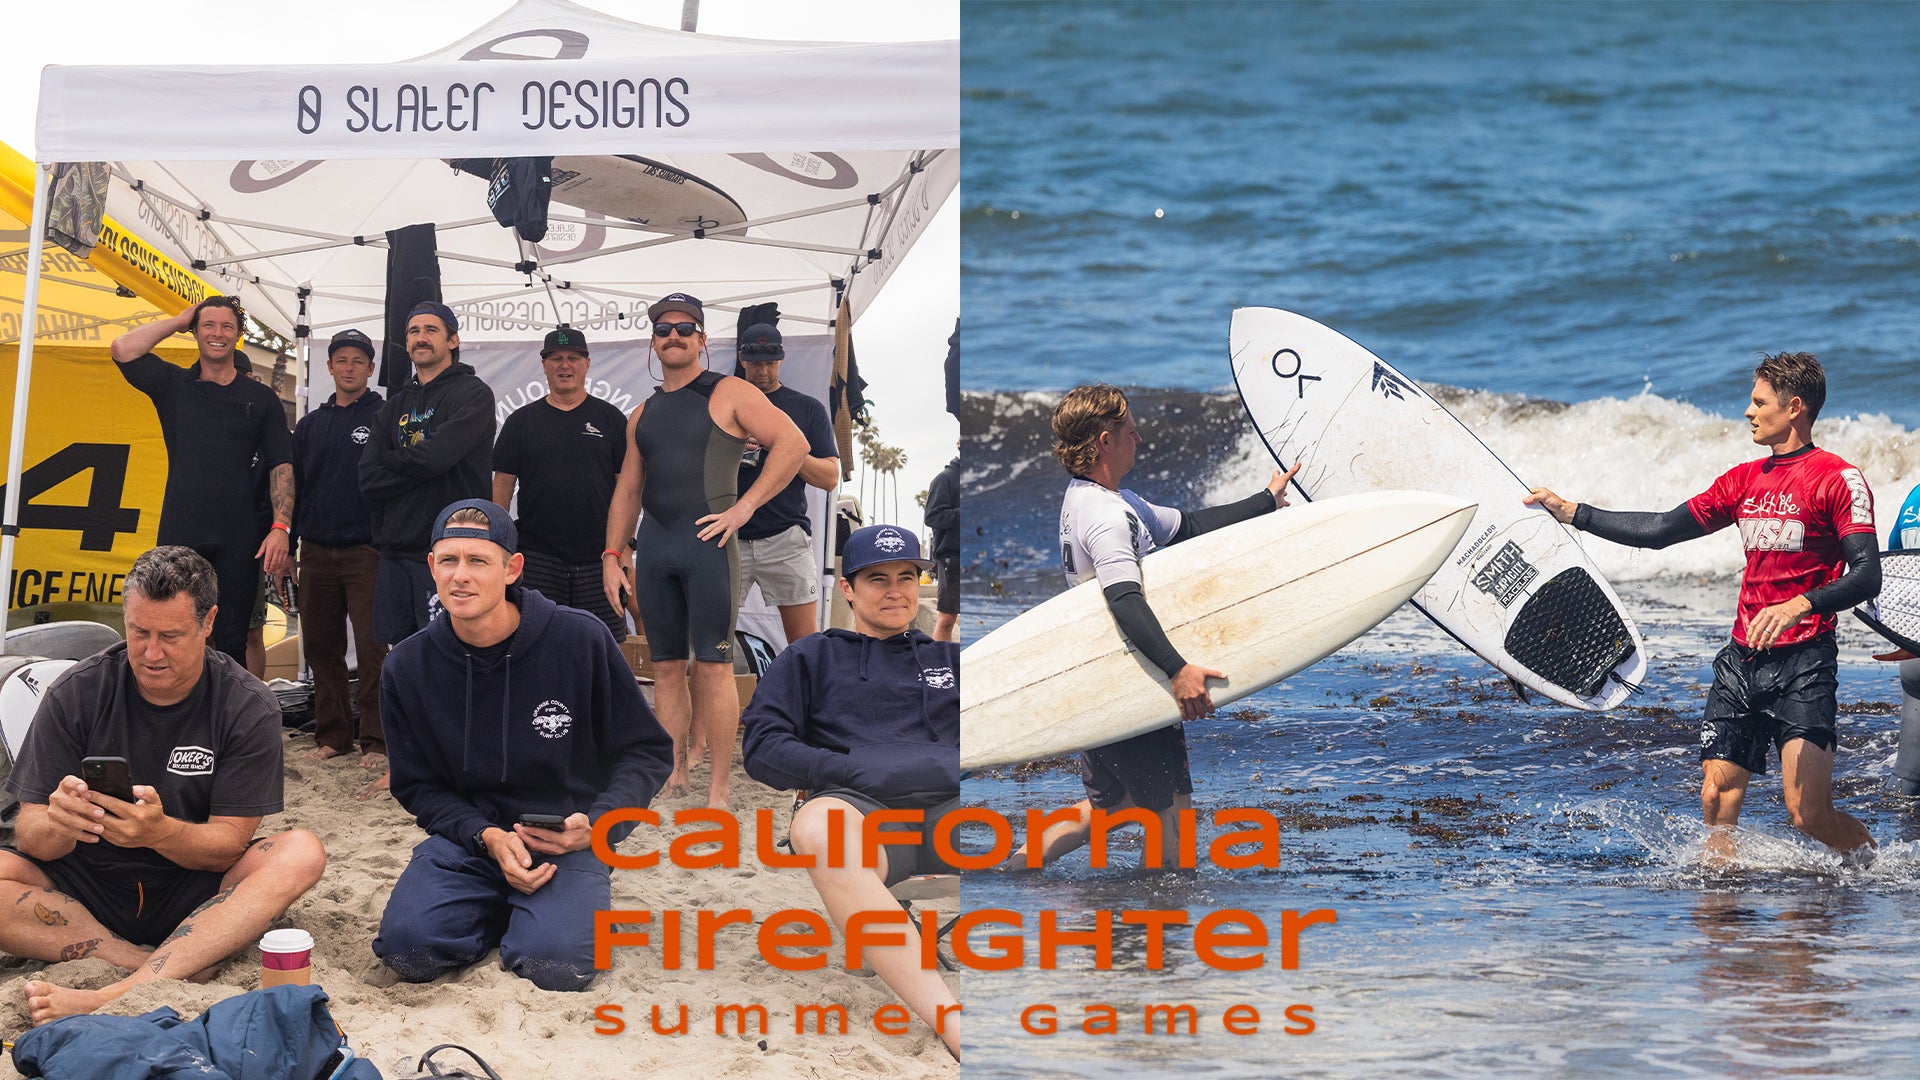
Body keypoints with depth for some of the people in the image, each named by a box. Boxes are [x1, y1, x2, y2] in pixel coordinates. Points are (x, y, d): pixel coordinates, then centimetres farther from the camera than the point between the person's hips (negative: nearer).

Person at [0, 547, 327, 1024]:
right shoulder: (75, 694, -5)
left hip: (191, 894, 0)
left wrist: (160, 832, -33)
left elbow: (228, 845, -11)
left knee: (301, 854, -28)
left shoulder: (248, 709, -6)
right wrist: (58, 826, -33)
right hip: (85, 890, 0)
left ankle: (116, 997, -43)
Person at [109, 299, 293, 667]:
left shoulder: (261, 399, 10)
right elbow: (123, 349, -5)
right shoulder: (173, 385, 10)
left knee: (231, 641, 2)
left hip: (238, 540, 0)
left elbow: (281, 467, 6)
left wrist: (280, 528, -6)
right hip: (179, 535, 0)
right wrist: (179, 321, 4)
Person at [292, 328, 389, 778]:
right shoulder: (309, 426, 15)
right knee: (320, 645, 7)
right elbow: (292, 486, 18)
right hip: (317, 551, 5)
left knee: (372, 647, -8)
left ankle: (375, 740, -4)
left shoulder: (385, 417, 1)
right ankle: (332, 735, 15)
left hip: (367, 551, -5)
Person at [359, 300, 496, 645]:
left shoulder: (472, 394, -2)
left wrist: (391, 461, 1)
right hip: (395, 554, 7)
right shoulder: (396, 406, 18)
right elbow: (368, 479, 6)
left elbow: (436, 455, -17)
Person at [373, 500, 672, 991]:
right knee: (409, 946, -25)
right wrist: (487, 836, -15)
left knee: (556, 964, -30)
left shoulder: (582, 641, -9)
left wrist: (598, 824, -19)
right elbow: (418, 785, 4)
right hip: (467, 836, 2)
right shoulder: (407, 668, -2)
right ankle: (501, 912, 7)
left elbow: (646, 752, -1)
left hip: (566, 840, -2)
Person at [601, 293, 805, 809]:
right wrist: (611, 556, 12)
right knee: (667, 666, 5)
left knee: (713, 665, -8)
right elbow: (627, 491, 23)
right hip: (653, 544, 6)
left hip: (706, 539, -6)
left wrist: (745, 506, -11)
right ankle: (674, 779, 10)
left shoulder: (728, 395, 2)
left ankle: (718, 791, -9)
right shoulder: (644, 414, 20)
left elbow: (793, 443, -6)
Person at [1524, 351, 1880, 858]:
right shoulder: (1743, 480, 16)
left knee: (1808, 814, -11)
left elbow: (1867, 576, -15)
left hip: (1802, 663, -7)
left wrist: (1799, 605, -30)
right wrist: (1571, 512, 16)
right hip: (1742, 660, 7)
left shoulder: (1838, 479, -6)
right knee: (1717, 800, -1)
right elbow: (1662, 530, 19)